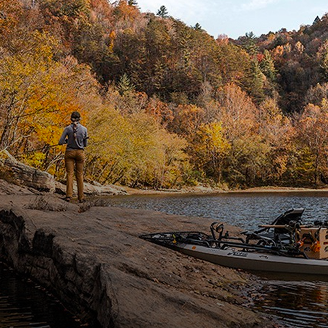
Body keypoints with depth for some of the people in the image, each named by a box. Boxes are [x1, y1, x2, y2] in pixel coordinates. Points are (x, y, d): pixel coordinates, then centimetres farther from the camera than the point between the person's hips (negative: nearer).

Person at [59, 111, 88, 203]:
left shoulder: (67, 128, -5)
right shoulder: (84, 129, -3)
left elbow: (60, 142, -5)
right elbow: (85, 144, 6)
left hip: (69, 152, -1)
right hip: (80, 152, 1)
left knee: (70, 174, 0)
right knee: (79, 175, 7)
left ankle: (69, 195, -13)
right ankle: (81, 197, 8)